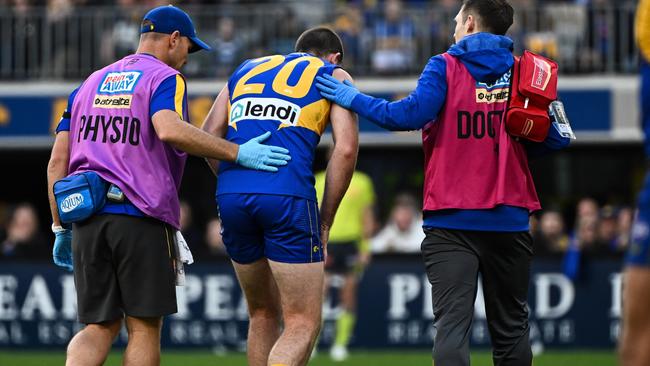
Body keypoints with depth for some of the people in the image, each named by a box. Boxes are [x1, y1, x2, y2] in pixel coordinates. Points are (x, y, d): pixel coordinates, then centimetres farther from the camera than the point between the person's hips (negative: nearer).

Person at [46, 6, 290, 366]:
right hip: (141, 219, -6)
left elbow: (57, 163, 16)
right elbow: (170, 130, -23)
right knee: (144, 329, 2)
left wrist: (60, 228, 20)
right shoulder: (165, 78, 0)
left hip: (86, 216, 6)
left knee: (99, 329, 8)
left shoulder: (91, 83, 20)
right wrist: (237, 153, -21)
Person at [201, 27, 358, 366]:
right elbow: (346, 148, 4)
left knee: (263, 315, 20)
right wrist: (324, 223, 8)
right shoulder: (333, 76, 17)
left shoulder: (247, 69, 28)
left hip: (231, 195, 5)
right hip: (288, 197, -5)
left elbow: (208, 137, 16)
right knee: (303, 324, -1)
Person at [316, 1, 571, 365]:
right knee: (510, 327, 13)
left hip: (452, 222, -3)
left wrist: (355, 99, -5)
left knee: (453, 323, -8)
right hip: (509, 221, 3)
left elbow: (413, 114, -17)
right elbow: (556, 138, 0)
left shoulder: (445, 67, -2)